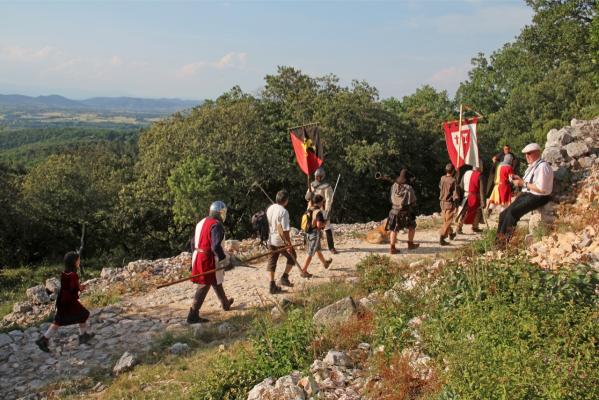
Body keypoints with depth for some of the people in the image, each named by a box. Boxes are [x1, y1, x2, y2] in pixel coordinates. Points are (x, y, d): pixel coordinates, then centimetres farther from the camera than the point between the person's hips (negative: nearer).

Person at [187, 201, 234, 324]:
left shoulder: (202, 222, 12)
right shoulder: (216, 225, -17)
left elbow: (194, 242, 17)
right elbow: (216, 246, -25)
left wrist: (194, 257, 23)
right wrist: (223, 258, -15)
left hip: (198, 257, 9)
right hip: (209, 259, -9)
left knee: (216, 281, 24)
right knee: (204, 286, -3)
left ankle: (225, 303, 41)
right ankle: (193, 315, -3)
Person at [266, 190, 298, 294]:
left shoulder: (269, 209, 2)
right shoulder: (283, 212, -21)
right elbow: (284, 230, -23)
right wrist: (289, 243, -17)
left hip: (270, 240, 7)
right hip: (280, 241, -7)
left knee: (272, 262, 12)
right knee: (292, 256, 16)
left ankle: (272, 286, 14)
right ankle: (284, 278, 13)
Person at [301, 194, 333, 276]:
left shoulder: (308, 210, 2)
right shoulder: (318, 212, -21)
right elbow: (319, 225, -29)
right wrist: (325, 223, -9)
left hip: (308, 233, 9)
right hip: (315, 234, -9)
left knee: (318, 250, 27)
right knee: (310, 254, 0)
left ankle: (325, 263, 49)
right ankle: (304, 271, 3)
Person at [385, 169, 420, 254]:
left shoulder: (394, 186, -2)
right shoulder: (409, 188, -15)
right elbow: (412, 202, -10)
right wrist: (413, 213, -1)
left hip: (395, 210, 4)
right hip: (406, 212, -4)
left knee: (394, 229, 9)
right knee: (412, 227, 19)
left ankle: (392, 248, 6)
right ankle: (410, 244, 24)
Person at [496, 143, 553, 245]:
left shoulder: (542, 166, -15)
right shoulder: (532, 166, 16)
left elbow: (541, 188, -23)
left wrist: (523, 183, -17)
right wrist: (520, 179, 5)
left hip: (537, 198, -10)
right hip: (526, 195, 10)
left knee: (512, 213, -26)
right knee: (503, 214, -5)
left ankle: (503, 241, -15)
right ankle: (498, 241, -7)